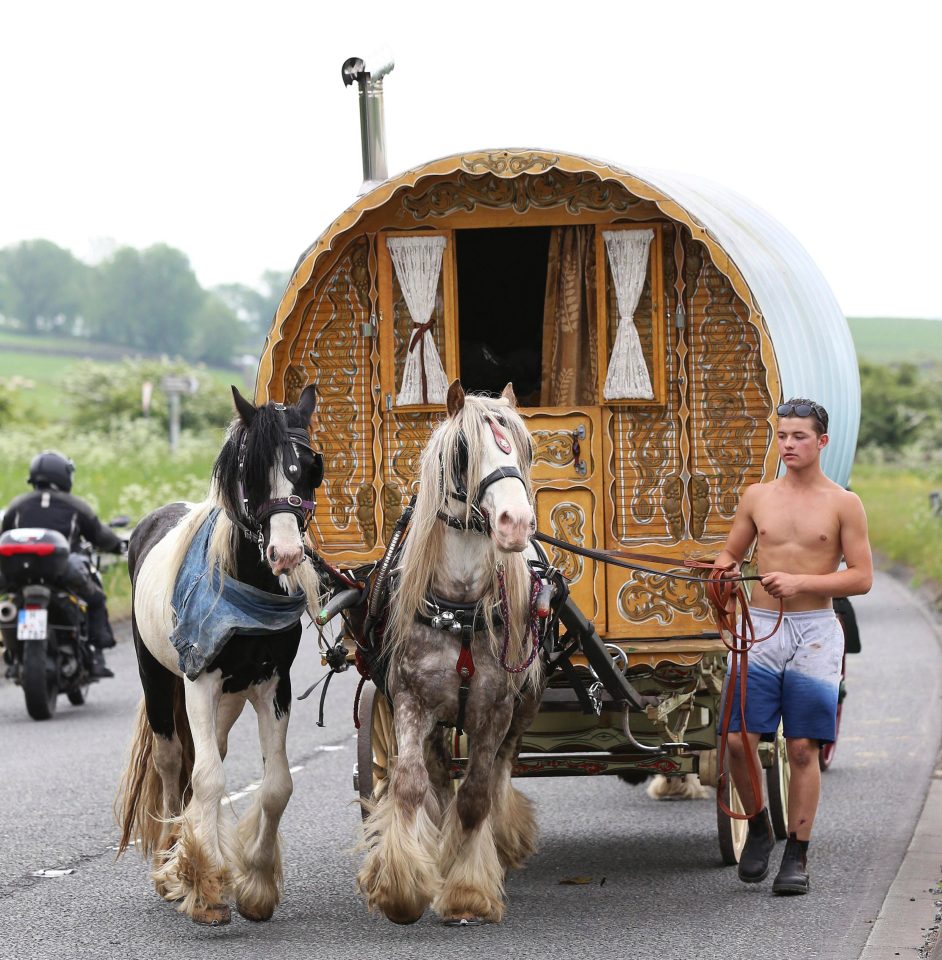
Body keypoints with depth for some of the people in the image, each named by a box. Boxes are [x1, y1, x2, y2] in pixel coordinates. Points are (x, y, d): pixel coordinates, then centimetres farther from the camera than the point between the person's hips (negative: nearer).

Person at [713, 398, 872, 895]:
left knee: (803, 749, -2)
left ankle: (796, 857, 7)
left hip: (814, 631, -2)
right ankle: (758, 829, 18)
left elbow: (861, 577, -3)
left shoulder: (842, 504, 0)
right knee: (738, 739, -6)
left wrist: (801, 581, -15)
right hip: (760, 628, 2)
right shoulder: (757, 497, 9)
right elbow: (731, 553, 19)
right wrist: (725, 567, -5)